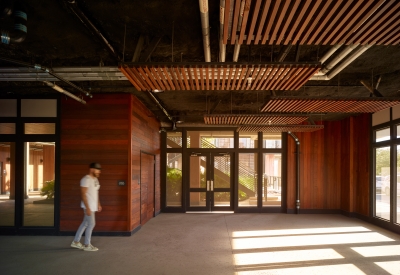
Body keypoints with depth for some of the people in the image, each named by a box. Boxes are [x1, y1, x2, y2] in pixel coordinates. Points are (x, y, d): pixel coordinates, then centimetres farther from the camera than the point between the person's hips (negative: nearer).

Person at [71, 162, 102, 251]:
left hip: (93, 206, 9)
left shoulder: (95, 179, 11)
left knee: (85, 224, 15)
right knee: (91, 224, -3)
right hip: (88, 206, -9)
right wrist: (87, 208, -23)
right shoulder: (86, 179, -17)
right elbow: (83, 194, -21)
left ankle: (76, 242, 25)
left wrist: (98, 204, 17)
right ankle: (87, 245, 9)